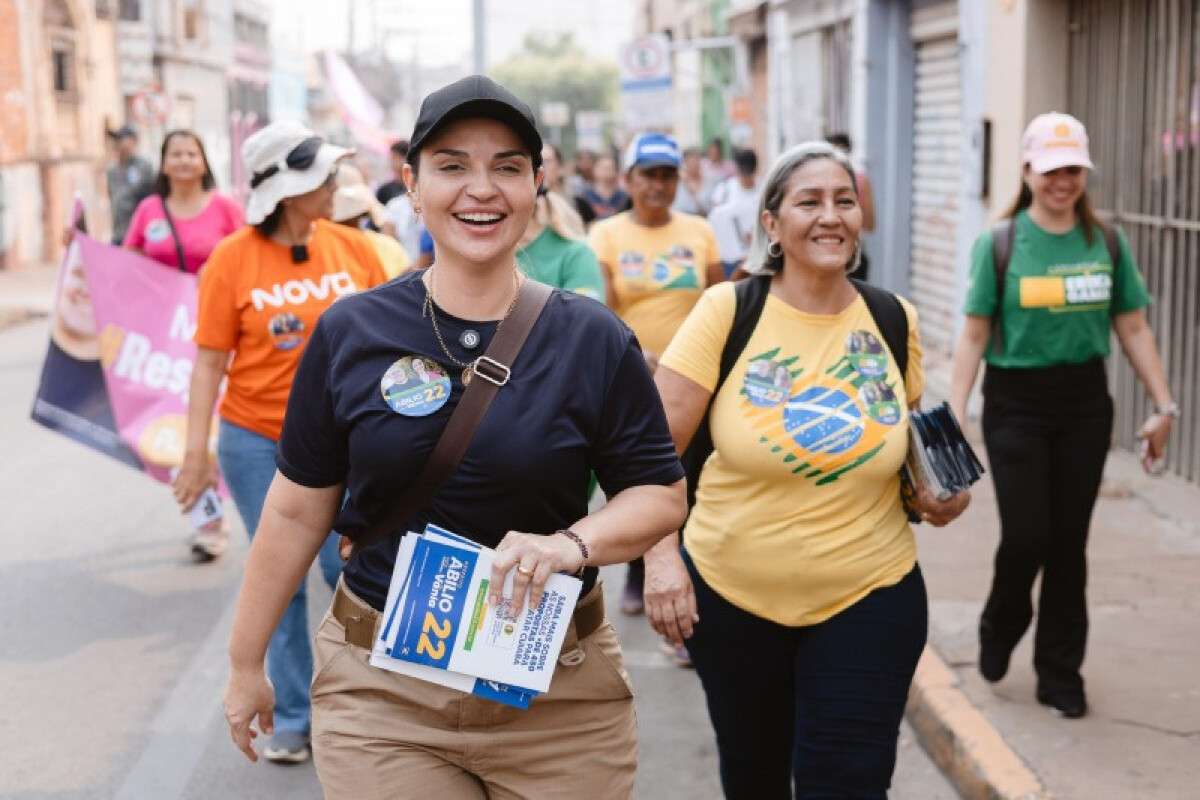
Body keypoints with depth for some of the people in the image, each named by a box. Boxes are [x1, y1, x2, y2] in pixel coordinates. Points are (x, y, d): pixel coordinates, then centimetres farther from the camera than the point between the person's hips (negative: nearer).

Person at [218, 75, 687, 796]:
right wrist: (246, 663, 10)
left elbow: (662, 494, 0)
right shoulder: (350, 333, -2)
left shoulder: (595, 340, -4)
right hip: (378, 693, 0)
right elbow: (298, 511, 5)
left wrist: (574, 543, -20)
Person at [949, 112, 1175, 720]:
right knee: (1026, 535, -5)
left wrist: (1164, 405, 2)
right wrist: (953, 414, -11)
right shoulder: (999, 244, -5)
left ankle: (1060, 674, 21)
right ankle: (1000, 630, 27)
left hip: (1085, 404, 3)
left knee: (1069, 541, 7)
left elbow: (1133, 329, 6)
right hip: (1016, 404, -2)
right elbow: (975, 335, -5)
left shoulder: (1107, 243, 3)